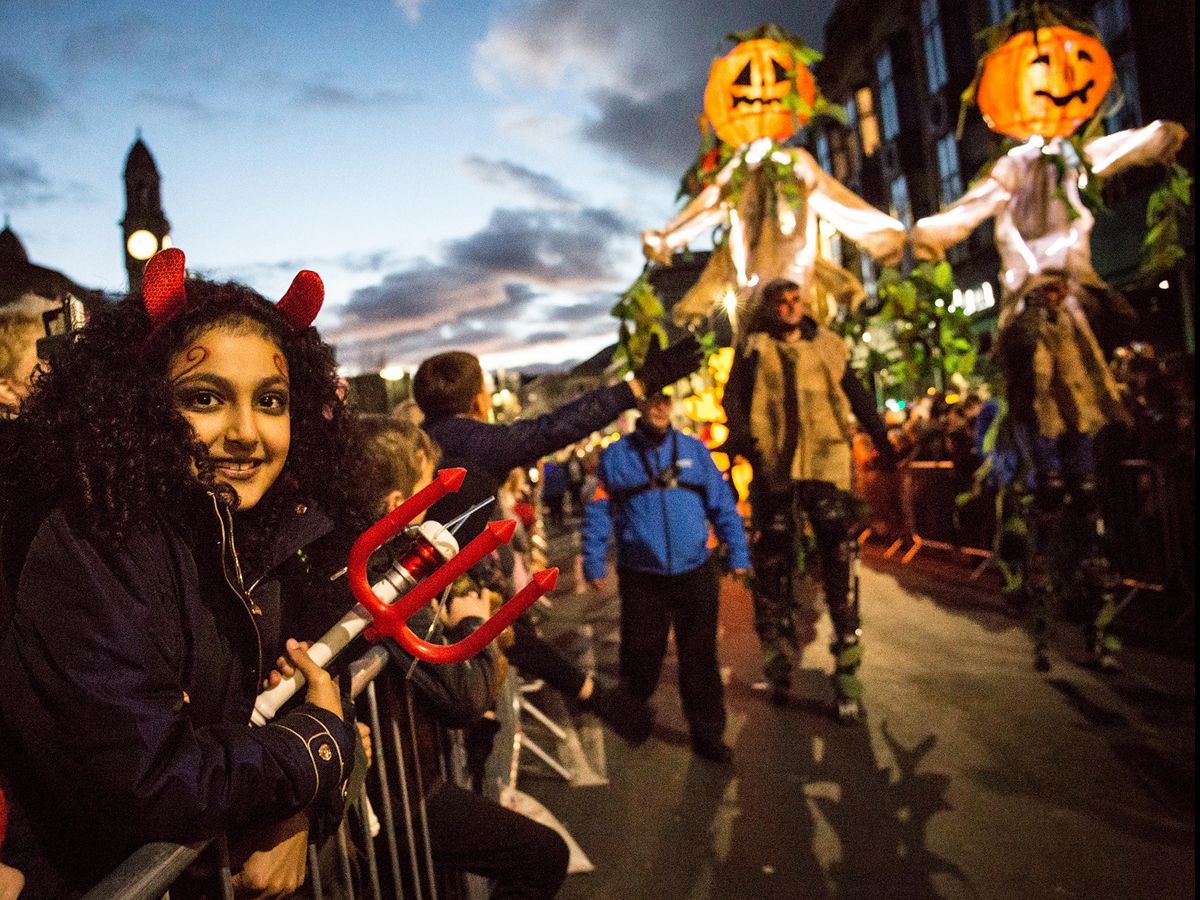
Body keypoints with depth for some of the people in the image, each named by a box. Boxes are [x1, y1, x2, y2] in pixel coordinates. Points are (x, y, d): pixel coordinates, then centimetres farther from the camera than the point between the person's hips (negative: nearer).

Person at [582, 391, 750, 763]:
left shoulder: (695, 450, 4)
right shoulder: (615, 456, 0)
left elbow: (723, 505, 5)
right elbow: (598, 513, 0)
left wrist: (738, 555, 0)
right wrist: (593, 564, -4)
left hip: (695, 574, 1)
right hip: (640, 578, -1)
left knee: (700, 658, 7)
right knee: (642, 656, 12)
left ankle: (707, 732, 21)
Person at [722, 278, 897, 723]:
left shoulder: (827, 345, 15)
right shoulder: (754, 349, 9)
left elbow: (856, 395, 21)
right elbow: (734, 395, -1)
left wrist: (881, 438, 16)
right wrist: (742, 435, -19)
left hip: (825, 461, 1)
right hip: (774, 466, -1)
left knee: (840, 558, -8)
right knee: (772, 561, 3)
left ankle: (847, 668, -2)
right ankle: (777, 658, 18)